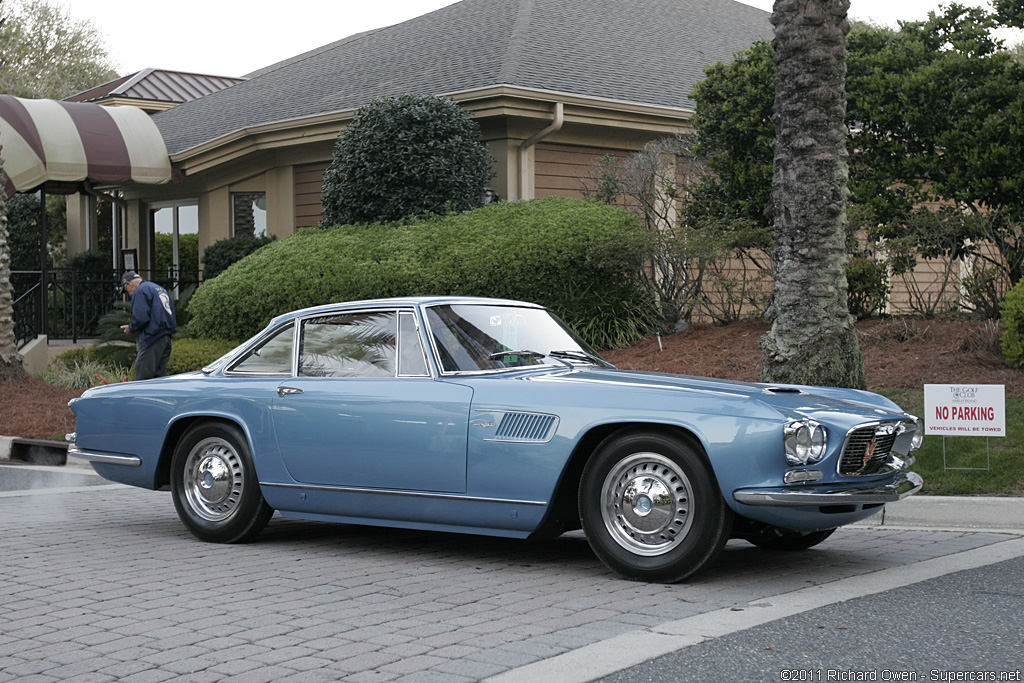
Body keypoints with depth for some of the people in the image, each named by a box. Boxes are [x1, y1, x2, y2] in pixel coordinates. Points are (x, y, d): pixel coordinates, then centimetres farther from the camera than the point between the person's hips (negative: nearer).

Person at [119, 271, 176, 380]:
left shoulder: (140, 291, -5)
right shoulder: (161, 289, 23)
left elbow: (140, 317, -18)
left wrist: (131, 328, 1)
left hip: (152, 339, -9)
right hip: (167, 338, 9)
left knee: (143, 379, -9)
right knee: (158, 376, 10)